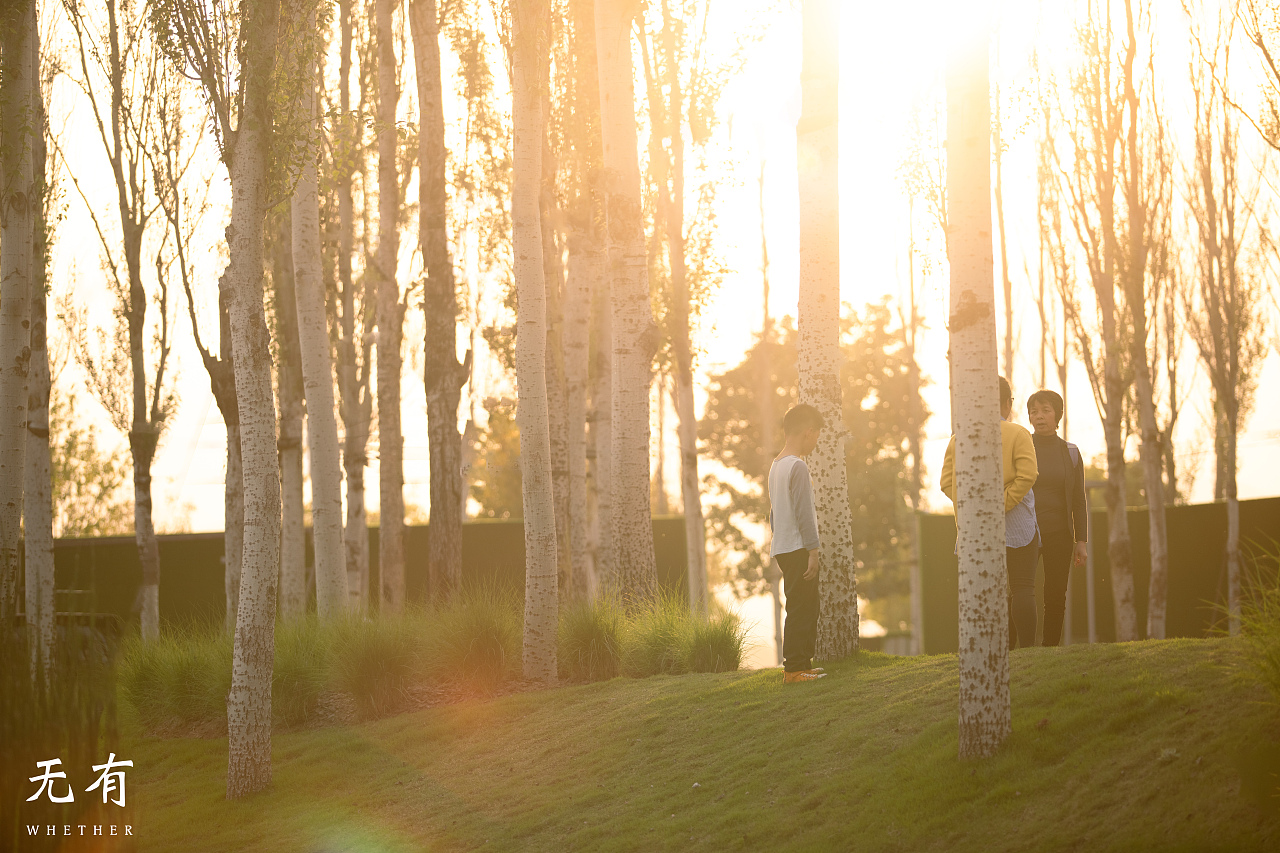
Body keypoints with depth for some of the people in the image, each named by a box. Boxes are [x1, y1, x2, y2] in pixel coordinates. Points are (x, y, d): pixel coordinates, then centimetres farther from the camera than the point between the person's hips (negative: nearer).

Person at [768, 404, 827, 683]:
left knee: (807, 608, 14)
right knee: (800, 610, -8)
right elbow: (803, 513, -17)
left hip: (782, 549, 10)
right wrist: (813, 550, -17)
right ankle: (793, 668, -9)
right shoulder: (798, 467, -14)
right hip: (798, 548, -10)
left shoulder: (775, 466, 16)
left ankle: (803, 663, 17)